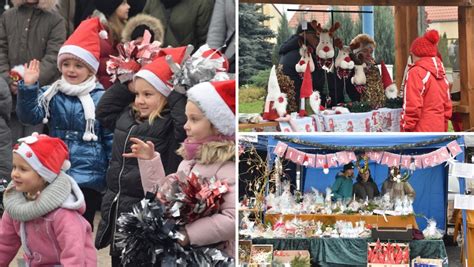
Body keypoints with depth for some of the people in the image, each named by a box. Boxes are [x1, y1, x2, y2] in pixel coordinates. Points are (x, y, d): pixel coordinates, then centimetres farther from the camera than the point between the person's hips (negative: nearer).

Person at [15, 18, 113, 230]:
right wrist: (28, 87, -20)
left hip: (88, 178, -4)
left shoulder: (101, 99, -6)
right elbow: (30, 116, -6)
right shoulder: (52, 93, 4)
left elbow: (111, 139, -3)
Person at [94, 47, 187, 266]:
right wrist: (127, 84, 11)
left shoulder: (170, 125, -14)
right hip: (116, 208, 8)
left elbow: (186, 121, -34)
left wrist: (177, 89, -22)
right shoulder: (127, 116, 10)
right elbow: (103, 110, 23)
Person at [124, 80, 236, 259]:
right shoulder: (190, 160, 8)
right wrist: (149, 160, 6)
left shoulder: (227, 167, -17)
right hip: (181, 251, 7)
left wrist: (187, 235, -25)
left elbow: (233, 219, -28)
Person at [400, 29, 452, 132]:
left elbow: (412, 107, -16)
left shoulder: (416, 72, -11)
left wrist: (405, 130, -10)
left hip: (420, 131, -8)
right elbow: (447, 105, 16)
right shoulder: (441, 73, 12)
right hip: (439, 130, 8)